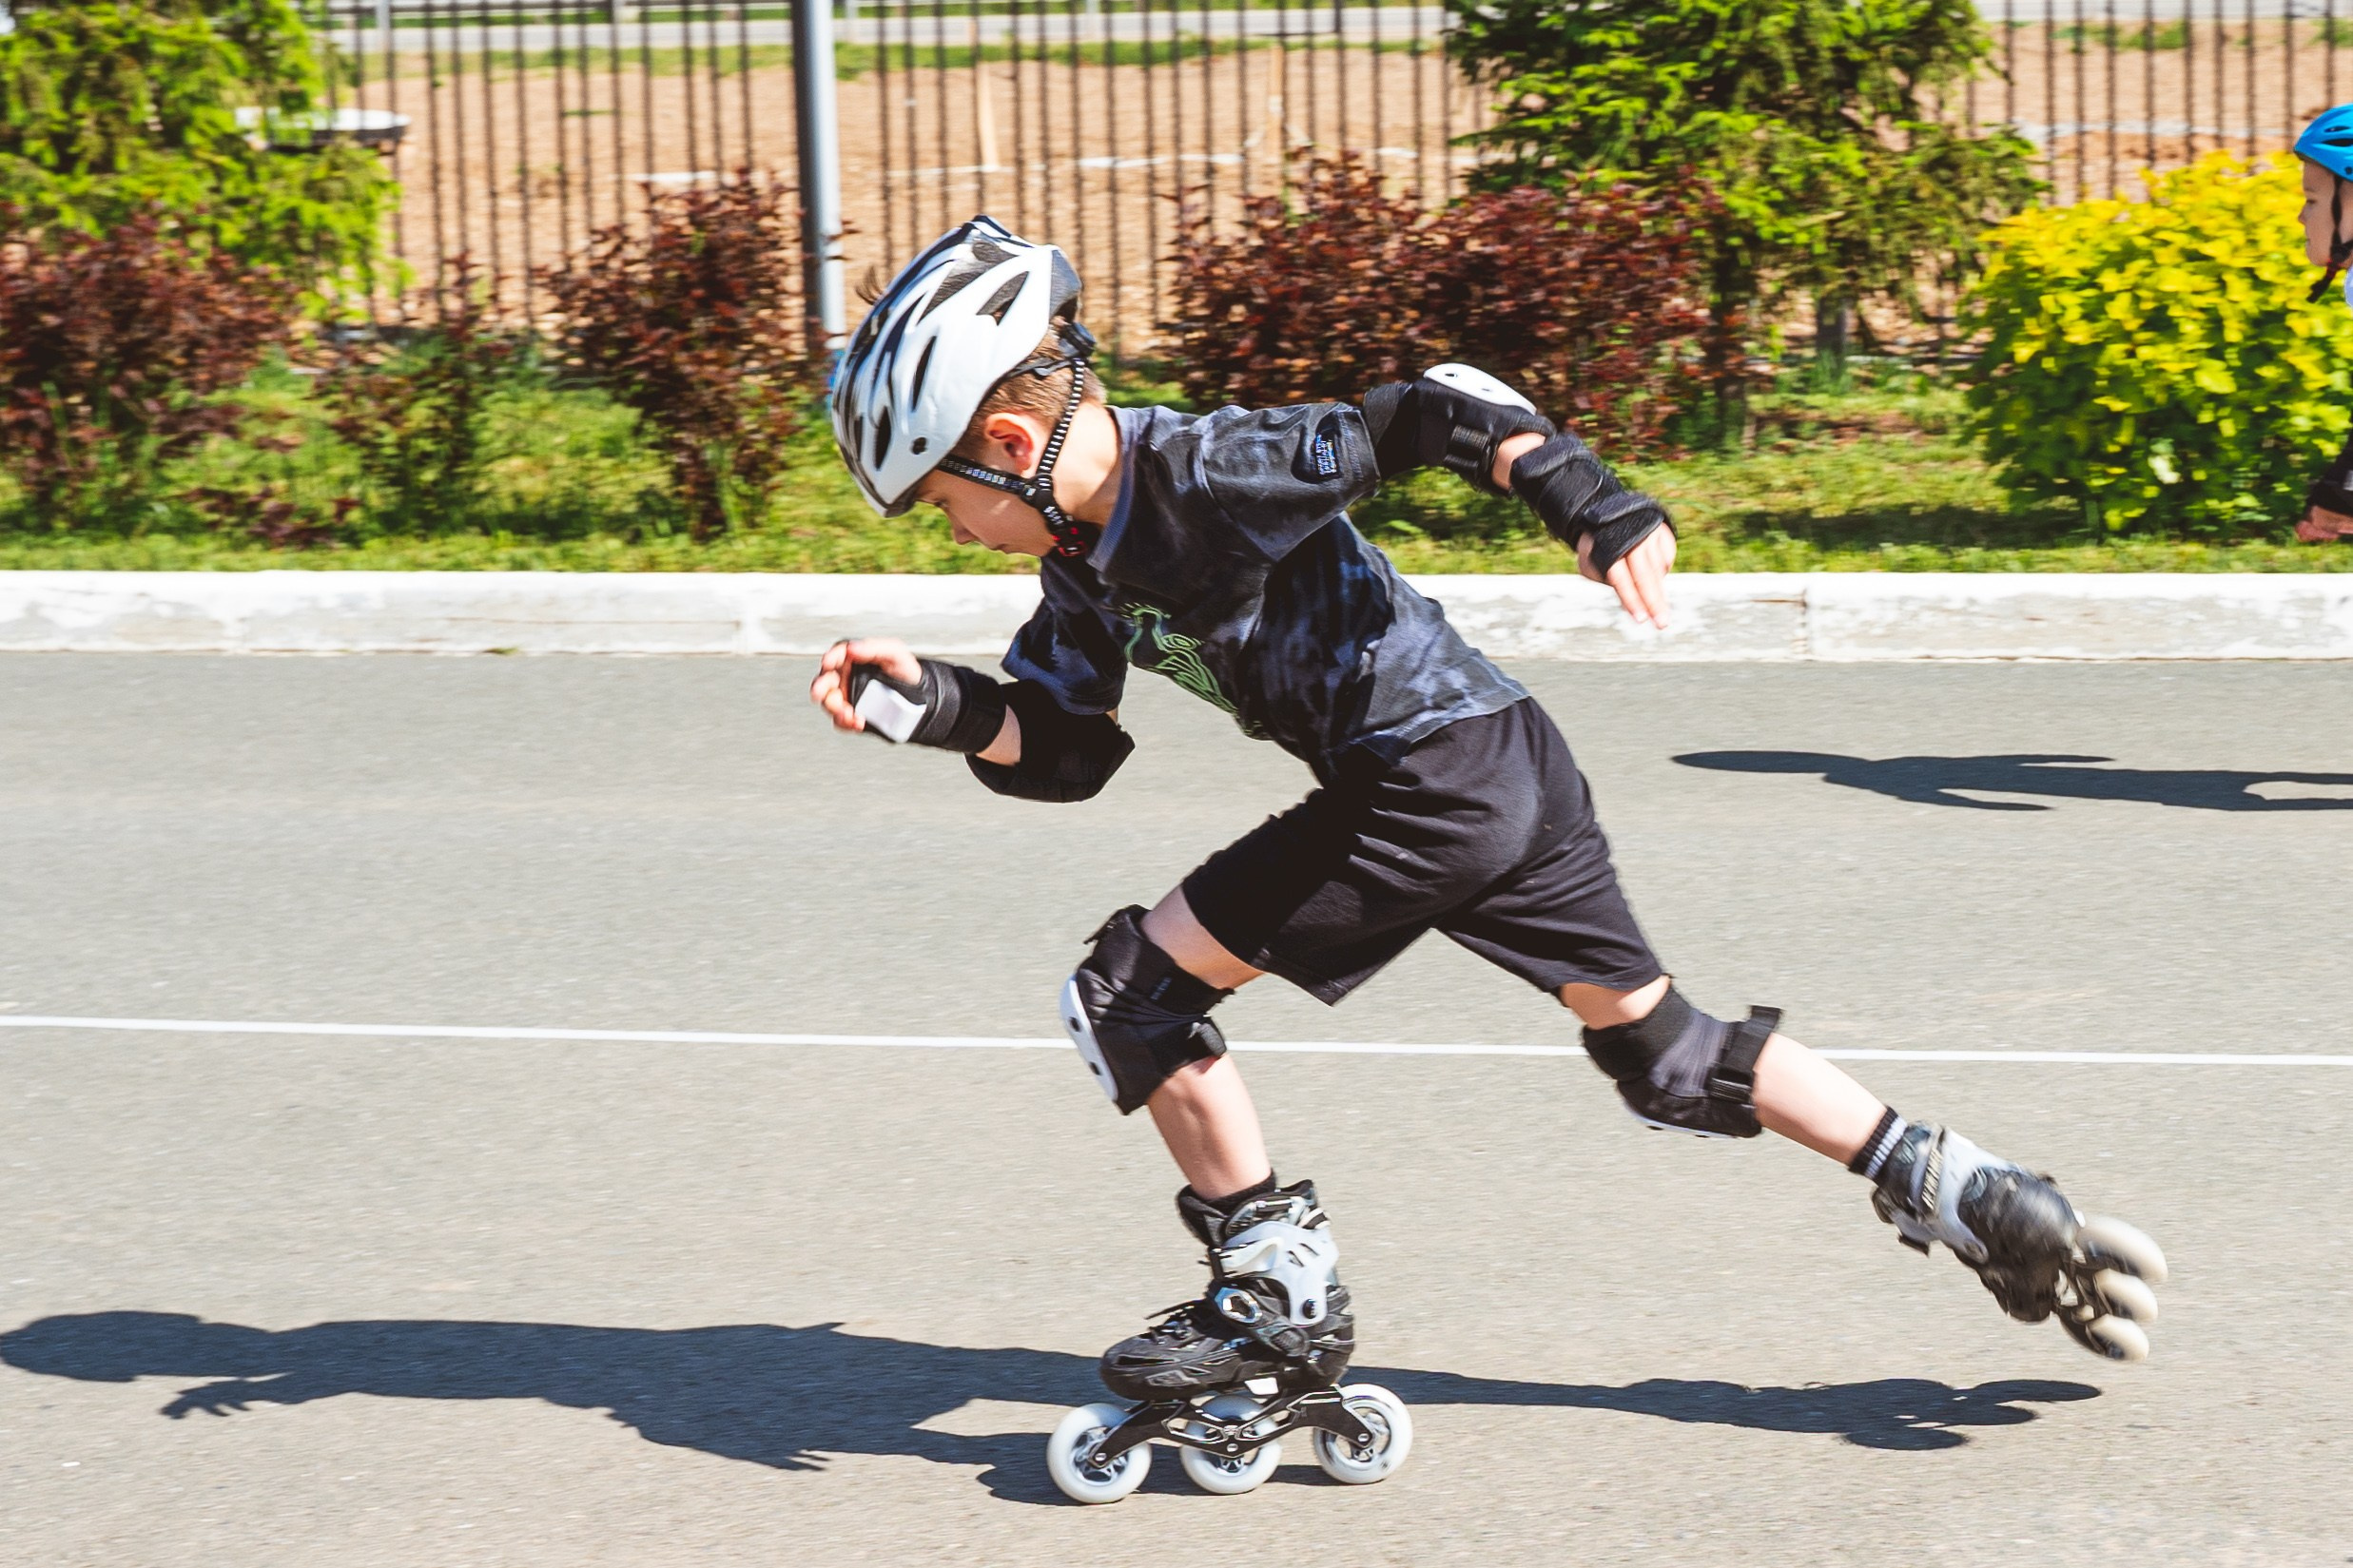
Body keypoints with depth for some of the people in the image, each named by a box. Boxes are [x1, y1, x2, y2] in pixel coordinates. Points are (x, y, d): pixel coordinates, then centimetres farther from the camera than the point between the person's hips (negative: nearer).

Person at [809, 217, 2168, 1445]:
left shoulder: (1207, 475, -16)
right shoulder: (1088, 571, 11)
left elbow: (1432, 414, -18)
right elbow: (1057, 751, 14)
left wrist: (1588, 498, -29)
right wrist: (931, 705, -2)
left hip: (1435, 777, -10)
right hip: (1516, 767, 10)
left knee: (1129, 993, -4)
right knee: (1661, 1047, 19)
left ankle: (1279, 1297, 3)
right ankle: (1978, 1203, 18)